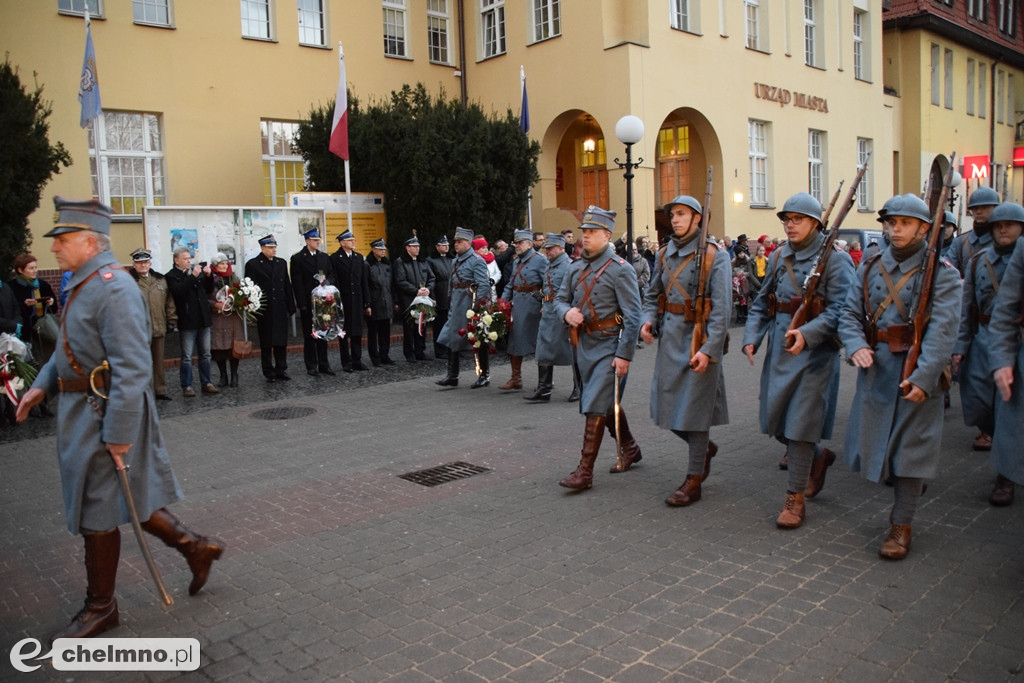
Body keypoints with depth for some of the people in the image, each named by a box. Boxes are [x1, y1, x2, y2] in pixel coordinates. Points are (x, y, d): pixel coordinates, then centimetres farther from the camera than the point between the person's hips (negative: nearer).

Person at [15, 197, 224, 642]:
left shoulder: (113, 288, -21)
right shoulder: (84, 284, 10)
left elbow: (130, 368, -25)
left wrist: (118, 433, -25)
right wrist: (42, 385, 12)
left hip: (102, 415, -9)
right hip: (83, 410, 9)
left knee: (97, 513, 5)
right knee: (123, 499, 17)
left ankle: (100, 608, 22)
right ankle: (195, 547, 29)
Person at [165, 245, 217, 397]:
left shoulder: (197, 271, 10)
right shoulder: (172, 276, -5)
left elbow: (209, 290, 11)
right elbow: (178, 291, -22)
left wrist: (208, 276, -5)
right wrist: (193, 276, -25)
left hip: (203, 319, 5)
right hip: (187, 322, -5)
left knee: (205, 354, 10)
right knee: (186, 356, 2)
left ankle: (206, 383, 18)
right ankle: (186, 386, 9)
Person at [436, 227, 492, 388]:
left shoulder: (477, 261, -12)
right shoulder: (456, 261, 14)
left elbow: (484, 285, -18)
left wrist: (477, 306, -22)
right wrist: (451, 303, 15)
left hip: (471, 304, -8)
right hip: (456, 306, 8)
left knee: (480, 341, 3)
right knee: (452, 338, 7)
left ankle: (484, 376, 14)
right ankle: (452, 376, 14)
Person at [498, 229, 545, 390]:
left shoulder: (540, 260, -9)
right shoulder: (516, 261, 15)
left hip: (532, 306, -8)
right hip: (517, 306, 8)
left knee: (538, 342, 1)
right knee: (514, 340, 9)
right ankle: (515, 378, 18)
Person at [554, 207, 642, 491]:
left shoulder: (620, 269, -11)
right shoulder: (576, 268, 8)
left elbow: (633, 316, -15)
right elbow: (560, 298, 17)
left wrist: (624, 354, -20)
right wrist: (566, 312, -8)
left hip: (609, 345, -7)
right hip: (585, 343, 7)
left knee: (595, 406, -9)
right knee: (607, 402, 19)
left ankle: (585, 471, -3)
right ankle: (629, 448, 40)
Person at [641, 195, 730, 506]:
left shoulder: (715, 255, -9)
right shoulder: (664, 254, 9)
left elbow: (722, 308, -14)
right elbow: (653, 294, 19)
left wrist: (709, 350, -21)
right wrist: (648, 320, -2)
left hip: (700, 342, -6)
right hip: (669, 339, 6)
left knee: (693, 408, 0)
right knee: (666, 406, 10)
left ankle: (693, 481, 13)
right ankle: (705, 447, 37)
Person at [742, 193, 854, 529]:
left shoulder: (835, 260, -8)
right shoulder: (778, 258, 11)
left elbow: (838, 310, -17)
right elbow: (761, 304, 14)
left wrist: (806, 334, -31)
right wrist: (751, 337, -1)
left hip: (815, 351, -6)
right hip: (779, 349, 6)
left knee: (801, 423, -4)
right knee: (774, 419, 11)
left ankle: (795, 498, 10)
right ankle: (819, 457, 40)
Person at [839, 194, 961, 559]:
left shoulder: (942, 273, -6)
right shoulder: (870, 267, 8)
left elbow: (942, 330, -15)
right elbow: (849, 314, 6)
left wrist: (923, 376, -25)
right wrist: (856, 346, -15)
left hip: (917, 372, -4)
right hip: (874, 368, 5)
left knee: (909, 445, 2)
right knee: (874, 439, 11)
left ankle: (901, 524, 14)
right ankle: (906, 487, 38)